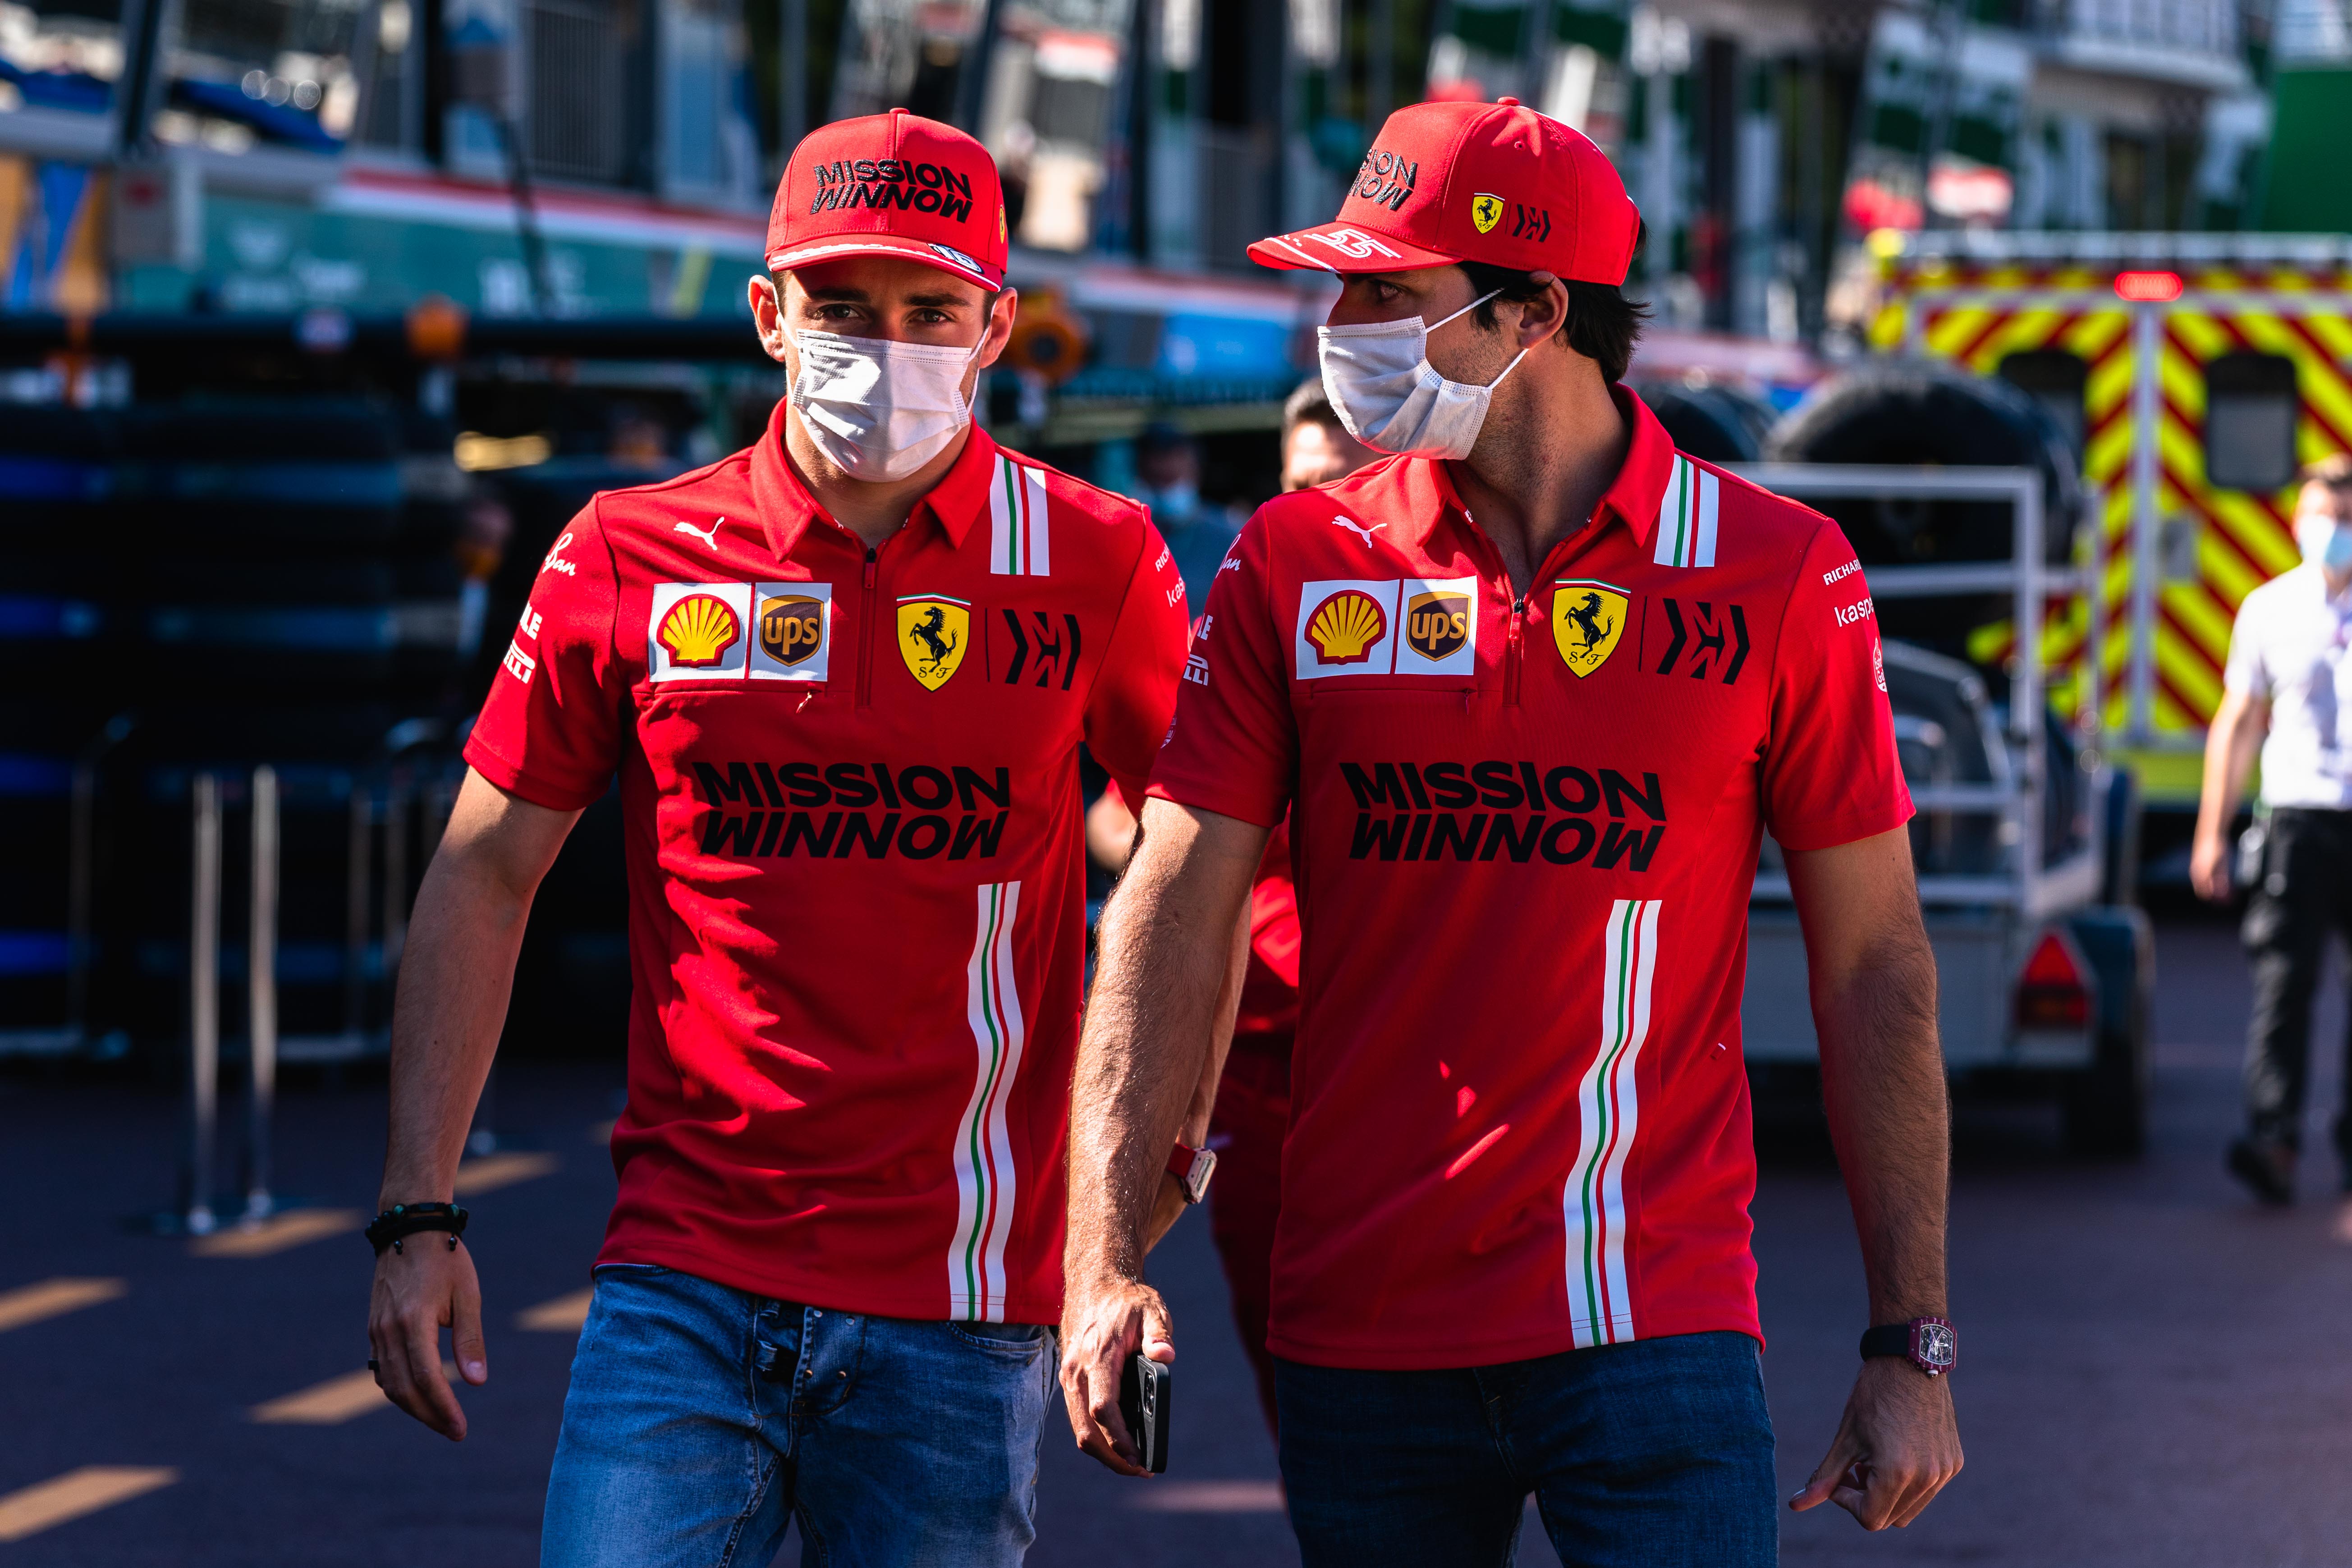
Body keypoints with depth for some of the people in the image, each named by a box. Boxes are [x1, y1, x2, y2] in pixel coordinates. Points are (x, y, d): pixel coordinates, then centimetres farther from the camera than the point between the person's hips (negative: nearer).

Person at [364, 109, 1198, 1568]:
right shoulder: (629, 561, 2)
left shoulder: (1091, 562, 0)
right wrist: (419, 1214, 3)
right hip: (685, 1278, 0)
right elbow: (485, 876, 8)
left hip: (961, 1294, 0)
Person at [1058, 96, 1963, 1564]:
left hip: (1652, 1321, -2)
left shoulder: (1778, 574, -1)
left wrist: (1912, 1345, 0)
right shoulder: (1297, 564, 4)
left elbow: (1875, 962, 2)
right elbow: (1175, 914, 0)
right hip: (1358, 1333, 2)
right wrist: (1106, 1262, -12)